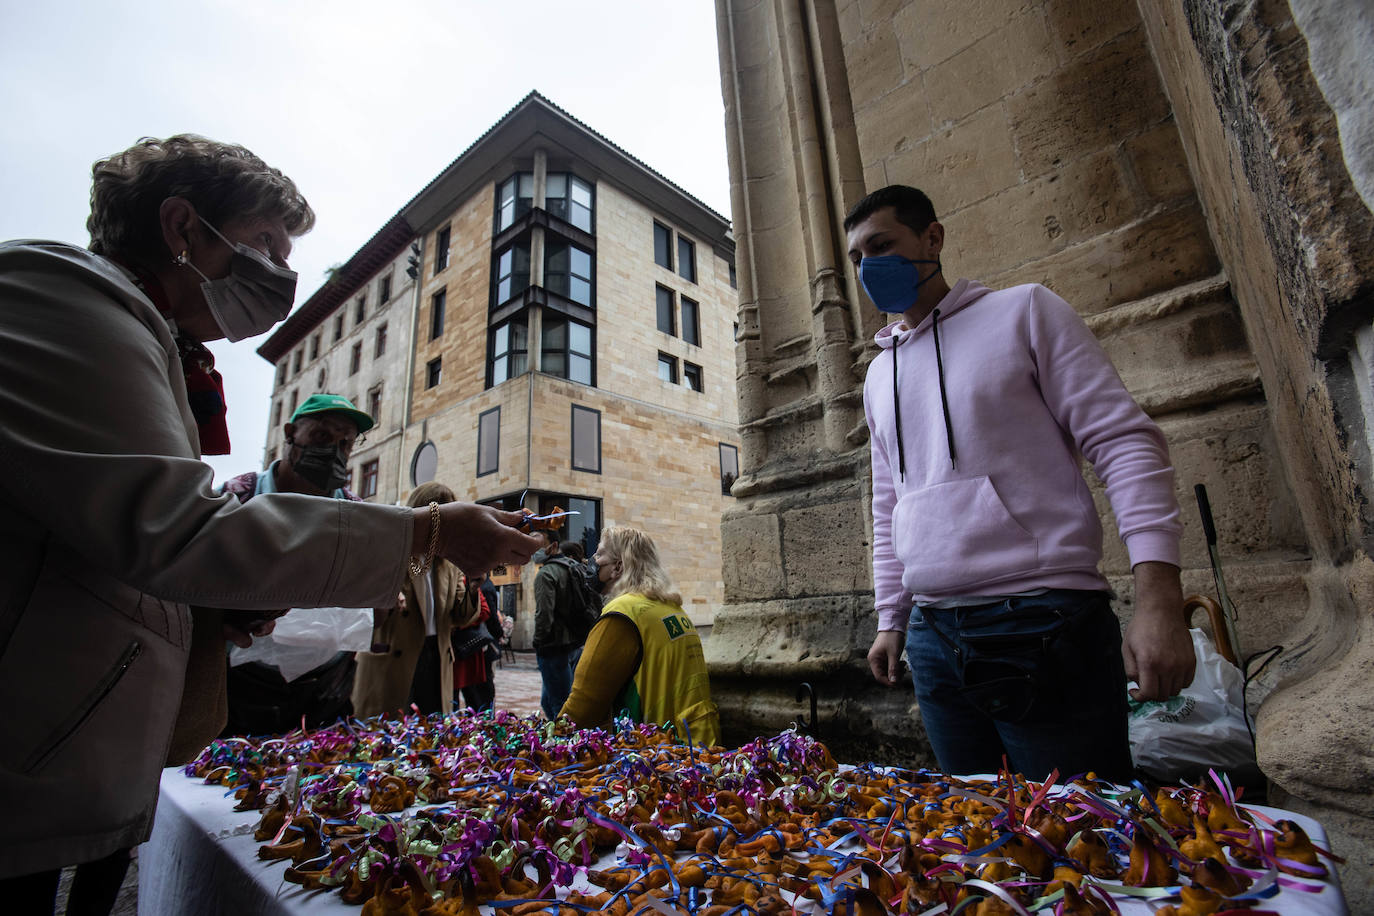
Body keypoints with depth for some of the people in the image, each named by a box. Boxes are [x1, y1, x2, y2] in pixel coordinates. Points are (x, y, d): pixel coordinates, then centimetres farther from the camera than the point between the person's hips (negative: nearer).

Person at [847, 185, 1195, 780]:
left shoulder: (1024, 312, 2)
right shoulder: (879, 375, 16)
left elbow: (1125, 441, -5)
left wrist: (1158, 596, -16)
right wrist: (890, 620, 16)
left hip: (1043, 623, -4)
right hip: (934, 638, 5)